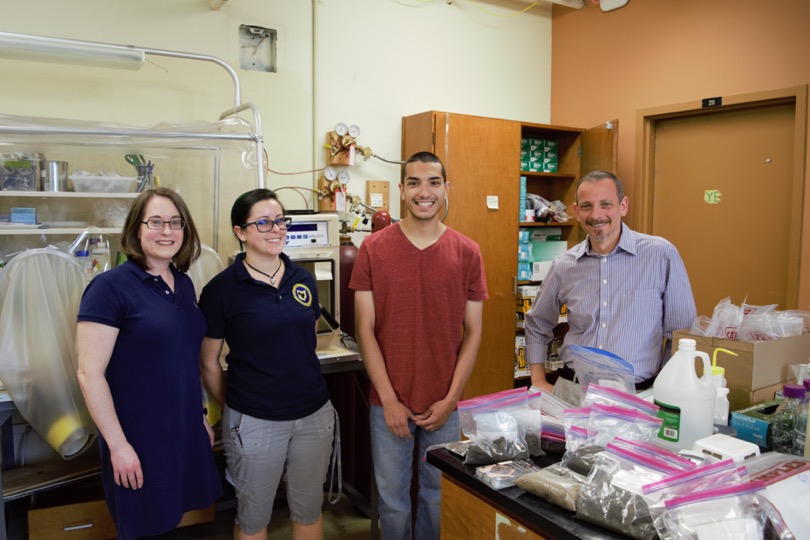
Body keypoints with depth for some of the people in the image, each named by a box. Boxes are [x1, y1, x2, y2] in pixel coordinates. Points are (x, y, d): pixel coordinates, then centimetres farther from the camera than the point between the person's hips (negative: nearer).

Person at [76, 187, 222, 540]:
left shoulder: (184, 284, 6)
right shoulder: (111, 286, -15)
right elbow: (89, 374, -17)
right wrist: (118, 444, -18)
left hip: (185, 435, 6)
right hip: (139, 442, -6)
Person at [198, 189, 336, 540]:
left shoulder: (303, 279, 1)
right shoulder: (221, 289, -11)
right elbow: (209, 363, -3)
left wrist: (302, 380, 13)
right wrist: (231, 409, 4)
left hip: (314, 414, 4)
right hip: (254, 421, -3)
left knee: (309, 509, 19)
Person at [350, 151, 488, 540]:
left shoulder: (467, 253, -3)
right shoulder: (373, 249, -6)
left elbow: (473, 333, 0)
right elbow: (365, 330, -6)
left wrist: (450, 399, -6)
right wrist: (389, 400, -10)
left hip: (444, 404, 1)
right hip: (389, 403, -1)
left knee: (439, 497, 17)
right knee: (392, 500, 14)